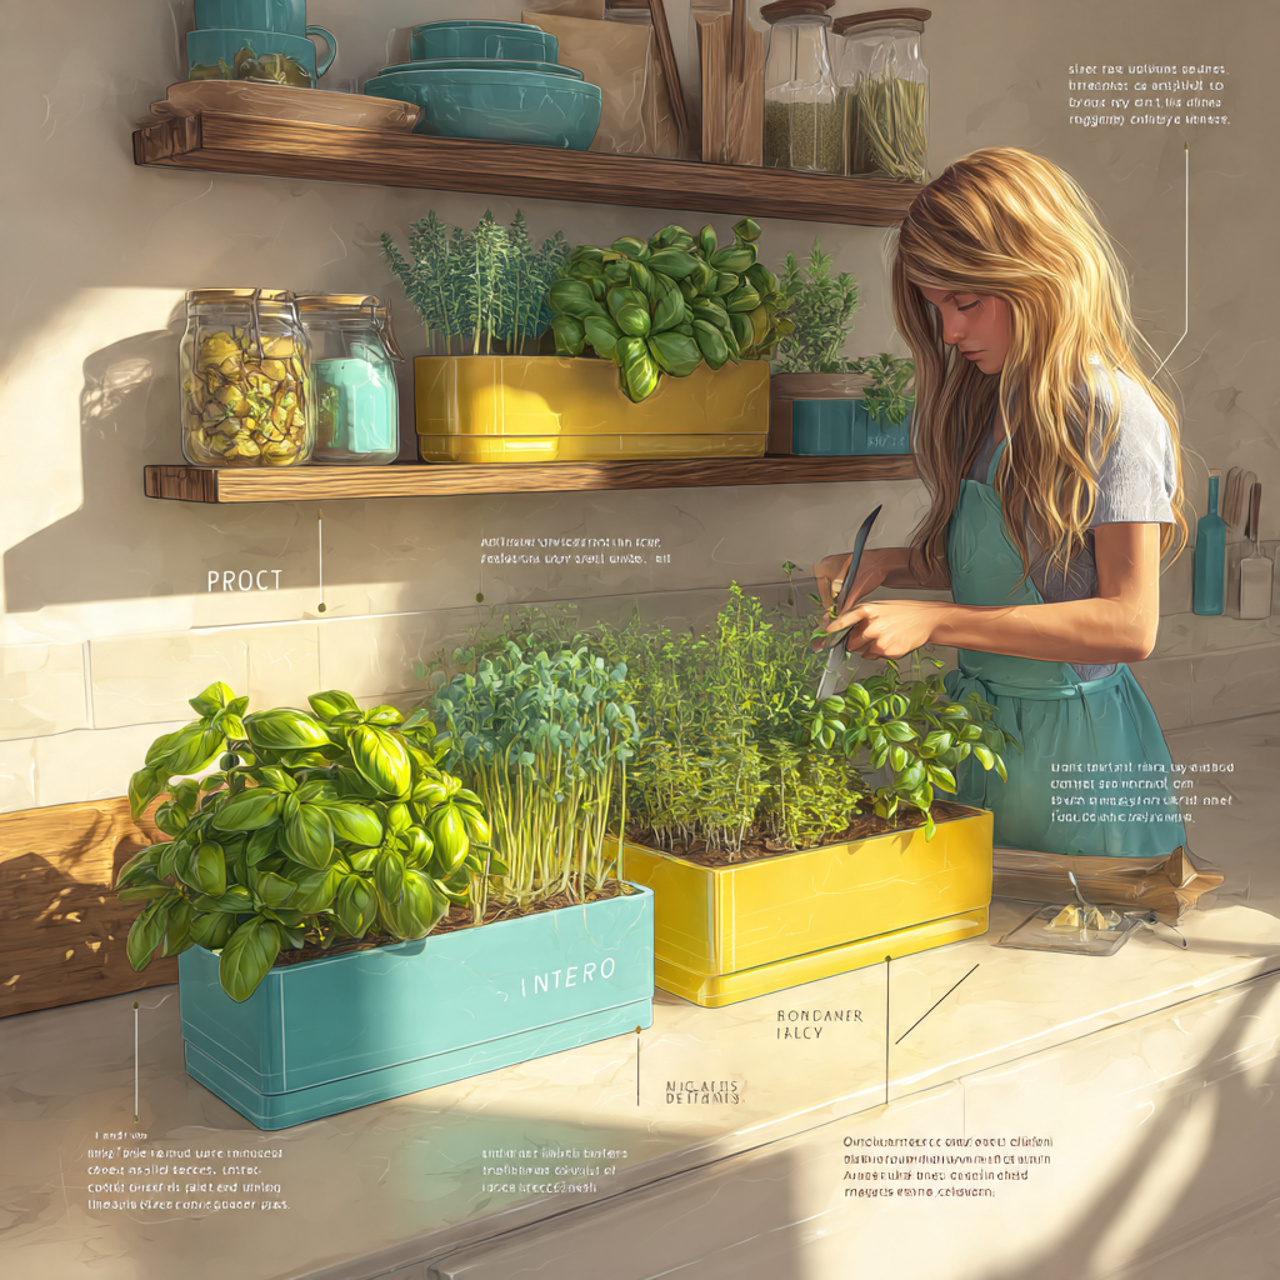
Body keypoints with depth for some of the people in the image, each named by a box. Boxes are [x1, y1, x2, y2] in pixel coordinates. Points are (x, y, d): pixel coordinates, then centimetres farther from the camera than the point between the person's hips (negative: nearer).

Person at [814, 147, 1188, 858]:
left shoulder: (1112, 412, -17)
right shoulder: (984, 407, 5)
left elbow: (1129, 624, -22)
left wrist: (933, 622, -25)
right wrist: (887, 565, -3)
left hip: (1074, 748, -7)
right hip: (977, 721, 7)